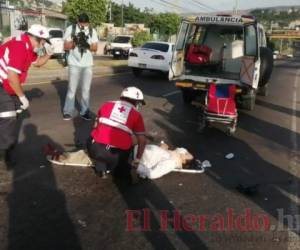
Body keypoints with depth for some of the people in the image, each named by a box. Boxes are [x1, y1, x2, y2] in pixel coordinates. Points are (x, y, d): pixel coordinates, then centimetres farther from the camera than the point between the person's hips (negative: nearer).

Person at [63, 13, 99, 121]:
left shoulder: (92, 31, 2)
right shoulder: (70, 29, -5)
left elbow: (95, 48, 1)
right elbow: (66, 47, -4)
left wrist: (87, 45, -19)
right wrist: (75, 41, -21)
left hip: (87, 65, 2)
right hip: (74, 64, -2)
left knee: (86, 89, 6)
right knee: (72, 89, -1)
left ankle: (84, 111, 15)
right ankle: (68, 112, 9)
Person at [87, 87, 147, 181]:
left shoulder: (107, 105, 15)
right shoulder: (136, 115, 10)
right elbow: (142, 141, 10)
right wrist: (137, 160, 23)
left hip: (95, 149, 0)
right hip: (116, 155, 0)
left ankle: (100, 168, 17)